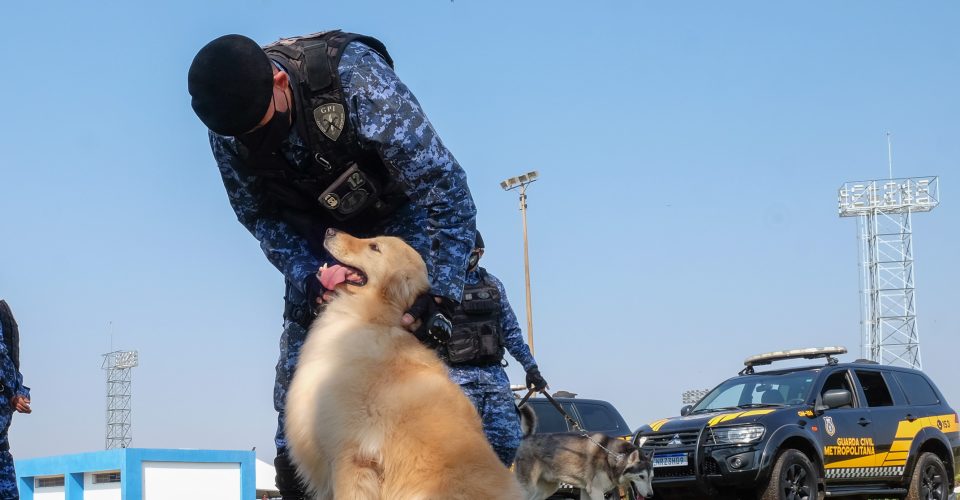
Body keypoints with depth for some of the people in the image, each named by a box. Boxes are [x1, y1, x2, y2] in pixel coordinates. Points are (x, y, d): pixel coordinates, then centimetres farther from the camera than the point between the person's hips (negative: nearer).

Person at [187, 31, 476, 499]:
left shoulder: (354, 77, -36)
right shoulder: (229, 129, -22)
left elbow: (443, 185, -32)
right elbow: (259, 215, -7)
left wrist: (437, 298, -37)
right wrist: (309, 276, -26)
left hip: (395, 221, -4)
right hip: (320, 243, 4)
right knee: (296, 374, -5)